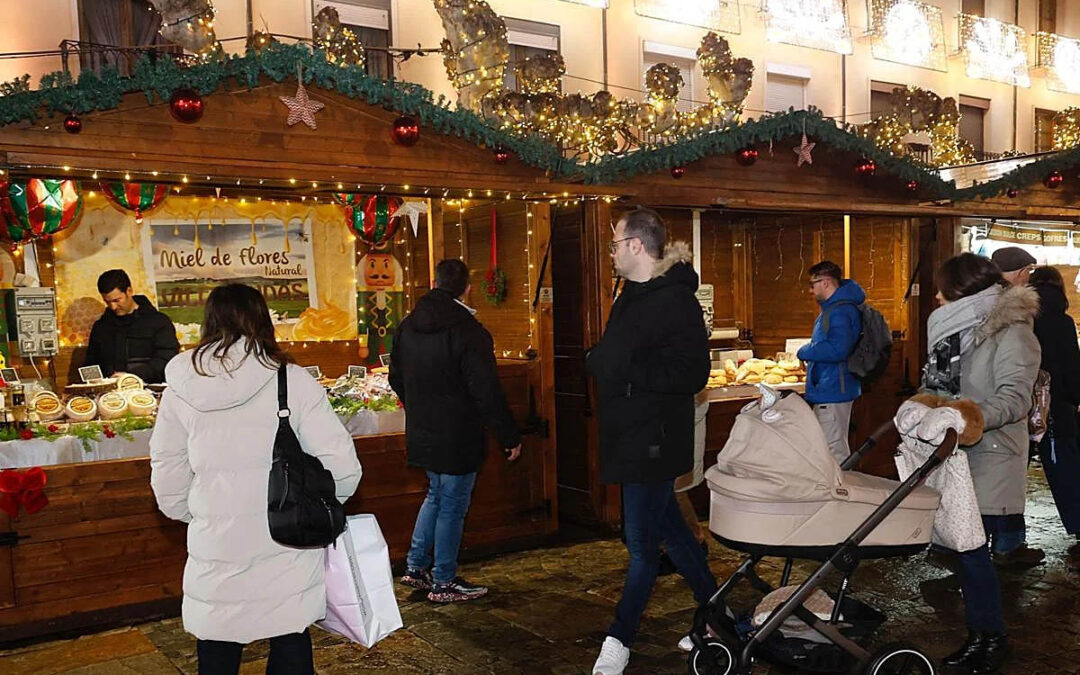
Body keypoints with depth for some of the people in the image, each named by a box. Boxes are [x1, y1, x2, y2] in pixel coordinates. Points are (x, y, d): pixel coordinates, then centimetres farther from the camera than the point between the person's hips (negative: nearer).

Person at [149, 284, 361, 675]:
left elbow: (168, 487, 5)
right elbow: (342, 468, -10)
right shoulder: (293, 381, -8)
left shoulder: (180, 389, -1)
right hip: (286, 556, -1)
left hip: (215, 551, 2)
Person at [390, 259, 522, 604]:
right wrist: (510, 436, -10)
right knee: (452, 506, 4)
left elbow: (396, 379, 15)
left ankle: (415, 566, 28)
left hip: (421, 433, 7)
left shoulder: (407, 326, 4)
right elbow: (487, 393, -19)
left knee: (436, 494, 23)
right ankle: (444, 582, 14)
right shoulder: (469, 332, -19)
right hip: (457, 438, -7)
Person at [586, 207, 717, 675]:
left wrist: (626, 370, -23)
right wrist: (599, 360, 5)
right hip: (628, 437, 10)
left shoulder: (675, 299, -17)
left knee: (642, 541, 3)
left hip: (654, 441, -10)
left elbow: (691, 373, -24)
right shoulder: (632, 295, 13)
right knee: (669, 529, 18)